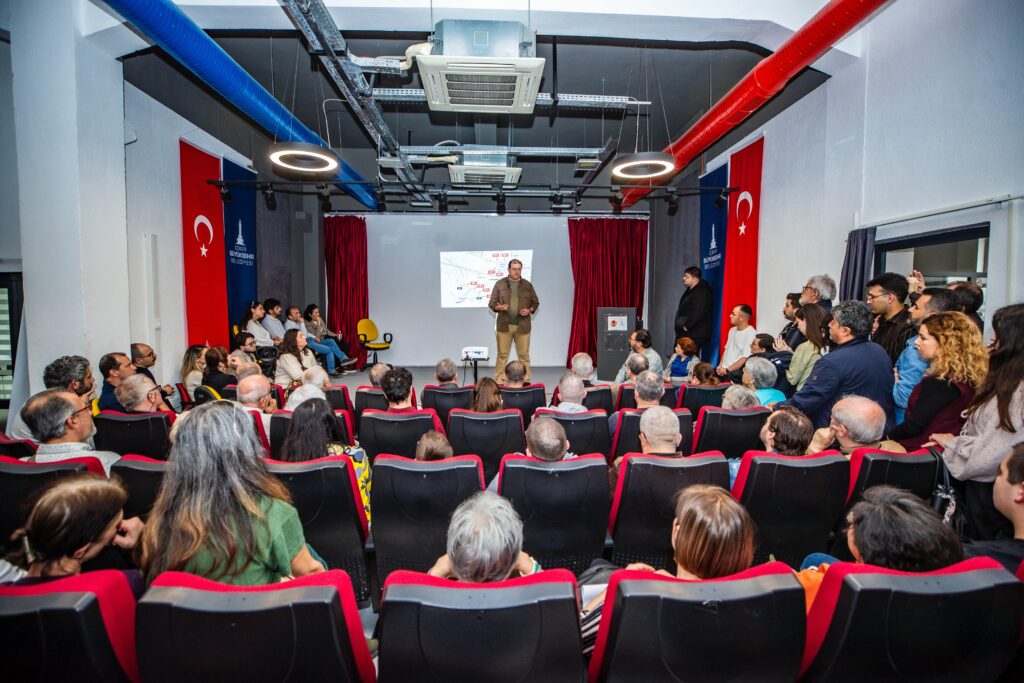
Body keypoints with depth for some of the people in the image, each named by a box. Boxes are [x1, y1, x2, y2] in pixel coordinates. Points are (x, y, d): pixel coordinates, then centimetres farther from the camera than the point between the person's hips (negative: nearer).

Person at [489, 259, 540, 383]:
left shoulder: (527, 285, 7)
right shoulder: (500, 284, 2)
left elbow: (535, 302, 11)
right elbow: (491, 303, 3)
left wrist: (530, 310, -9)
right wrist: (498, 307, -18)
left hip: (523, 325, 1)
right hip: (504, 325, -1)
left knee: (524, 355, 5)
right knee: (502, 355, 3)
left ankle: (526, 381, 13)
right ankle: (498, 381, 10)